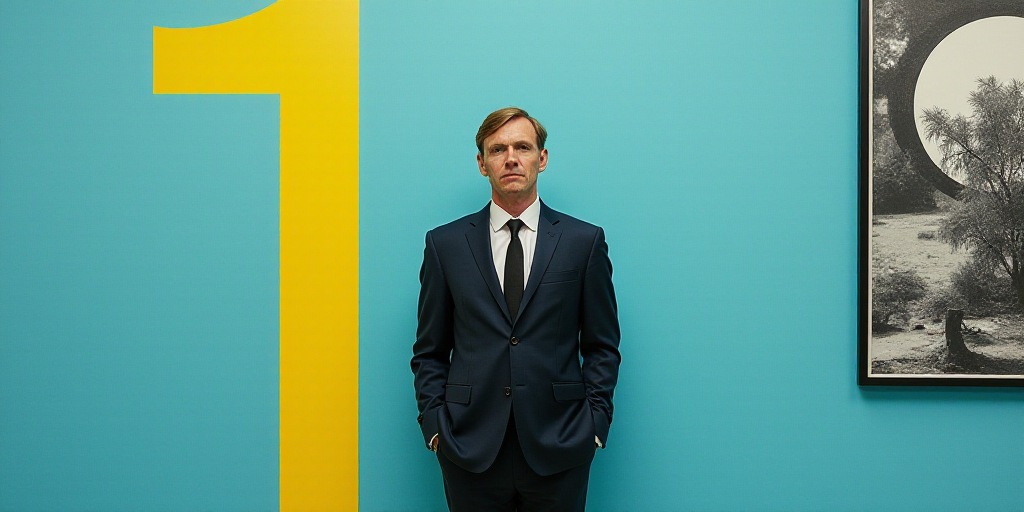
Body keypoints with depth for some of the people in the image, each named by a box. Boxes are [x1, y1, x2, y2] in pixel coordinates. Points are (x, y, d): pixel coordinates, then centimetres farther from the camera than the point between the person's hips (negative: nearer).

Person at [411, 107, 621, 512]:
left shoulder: (585, 241, 3)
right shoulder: (445, 243, 5)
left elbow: (602, 346, 6)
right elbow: (430, 351, 7)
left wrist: (595, 423, -2)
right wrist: (434, 424, -2)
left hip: (558, 449, 0)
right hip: (471, 448, 1)